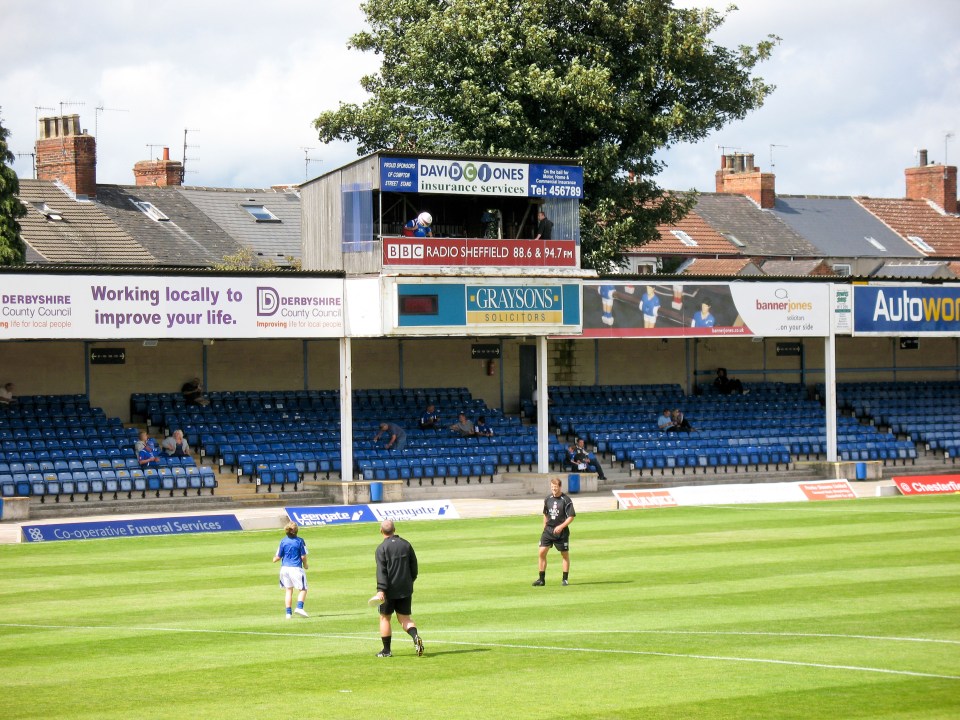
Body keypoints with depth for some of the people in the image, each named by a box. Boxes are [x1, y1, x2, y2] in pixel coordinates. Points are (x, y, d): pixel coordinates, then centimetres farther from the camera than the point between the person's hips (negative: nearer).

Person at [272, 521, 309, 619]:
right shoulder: (300, 541, -7)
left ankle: (288, 612, 6)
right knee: (303, 589, 6)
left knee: (288, 590, 11)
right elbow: (303, 556, -6)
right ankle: (299, 607, -15)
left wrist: (275, 559, 27)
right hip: (296, 568, -3)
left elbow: (278, 557, 3)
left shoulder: (283, 541, 0)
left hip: (285, 568, 3)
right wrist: (305, 565, 13)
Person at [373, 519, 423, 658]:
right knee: (405, 618, 10)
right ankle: (416, 637, -19)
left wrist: (381, 590, -22)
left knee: (385, 618, 10)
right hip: (405, 589, 4)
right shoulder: (406, 545, 6)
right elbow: (414, 567, 11)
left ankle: (386, 650, 12)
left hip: (389, 590, -4)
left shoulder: (382, 548, -9)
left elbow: (381, 571, -18)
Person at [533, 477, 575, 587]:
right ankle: (541, 579, 2)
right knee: (542, 552, -5)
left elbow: (571, 516, -10)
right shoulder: (548, 499, 7)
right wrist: (545, 527, 15)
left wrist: (561, 526, -19)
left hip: (561, 531, -4)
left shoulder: (566, 499, -9)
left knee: (565, 554, 5)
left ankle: (565, 579, 15)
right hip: (548, 529, 4)